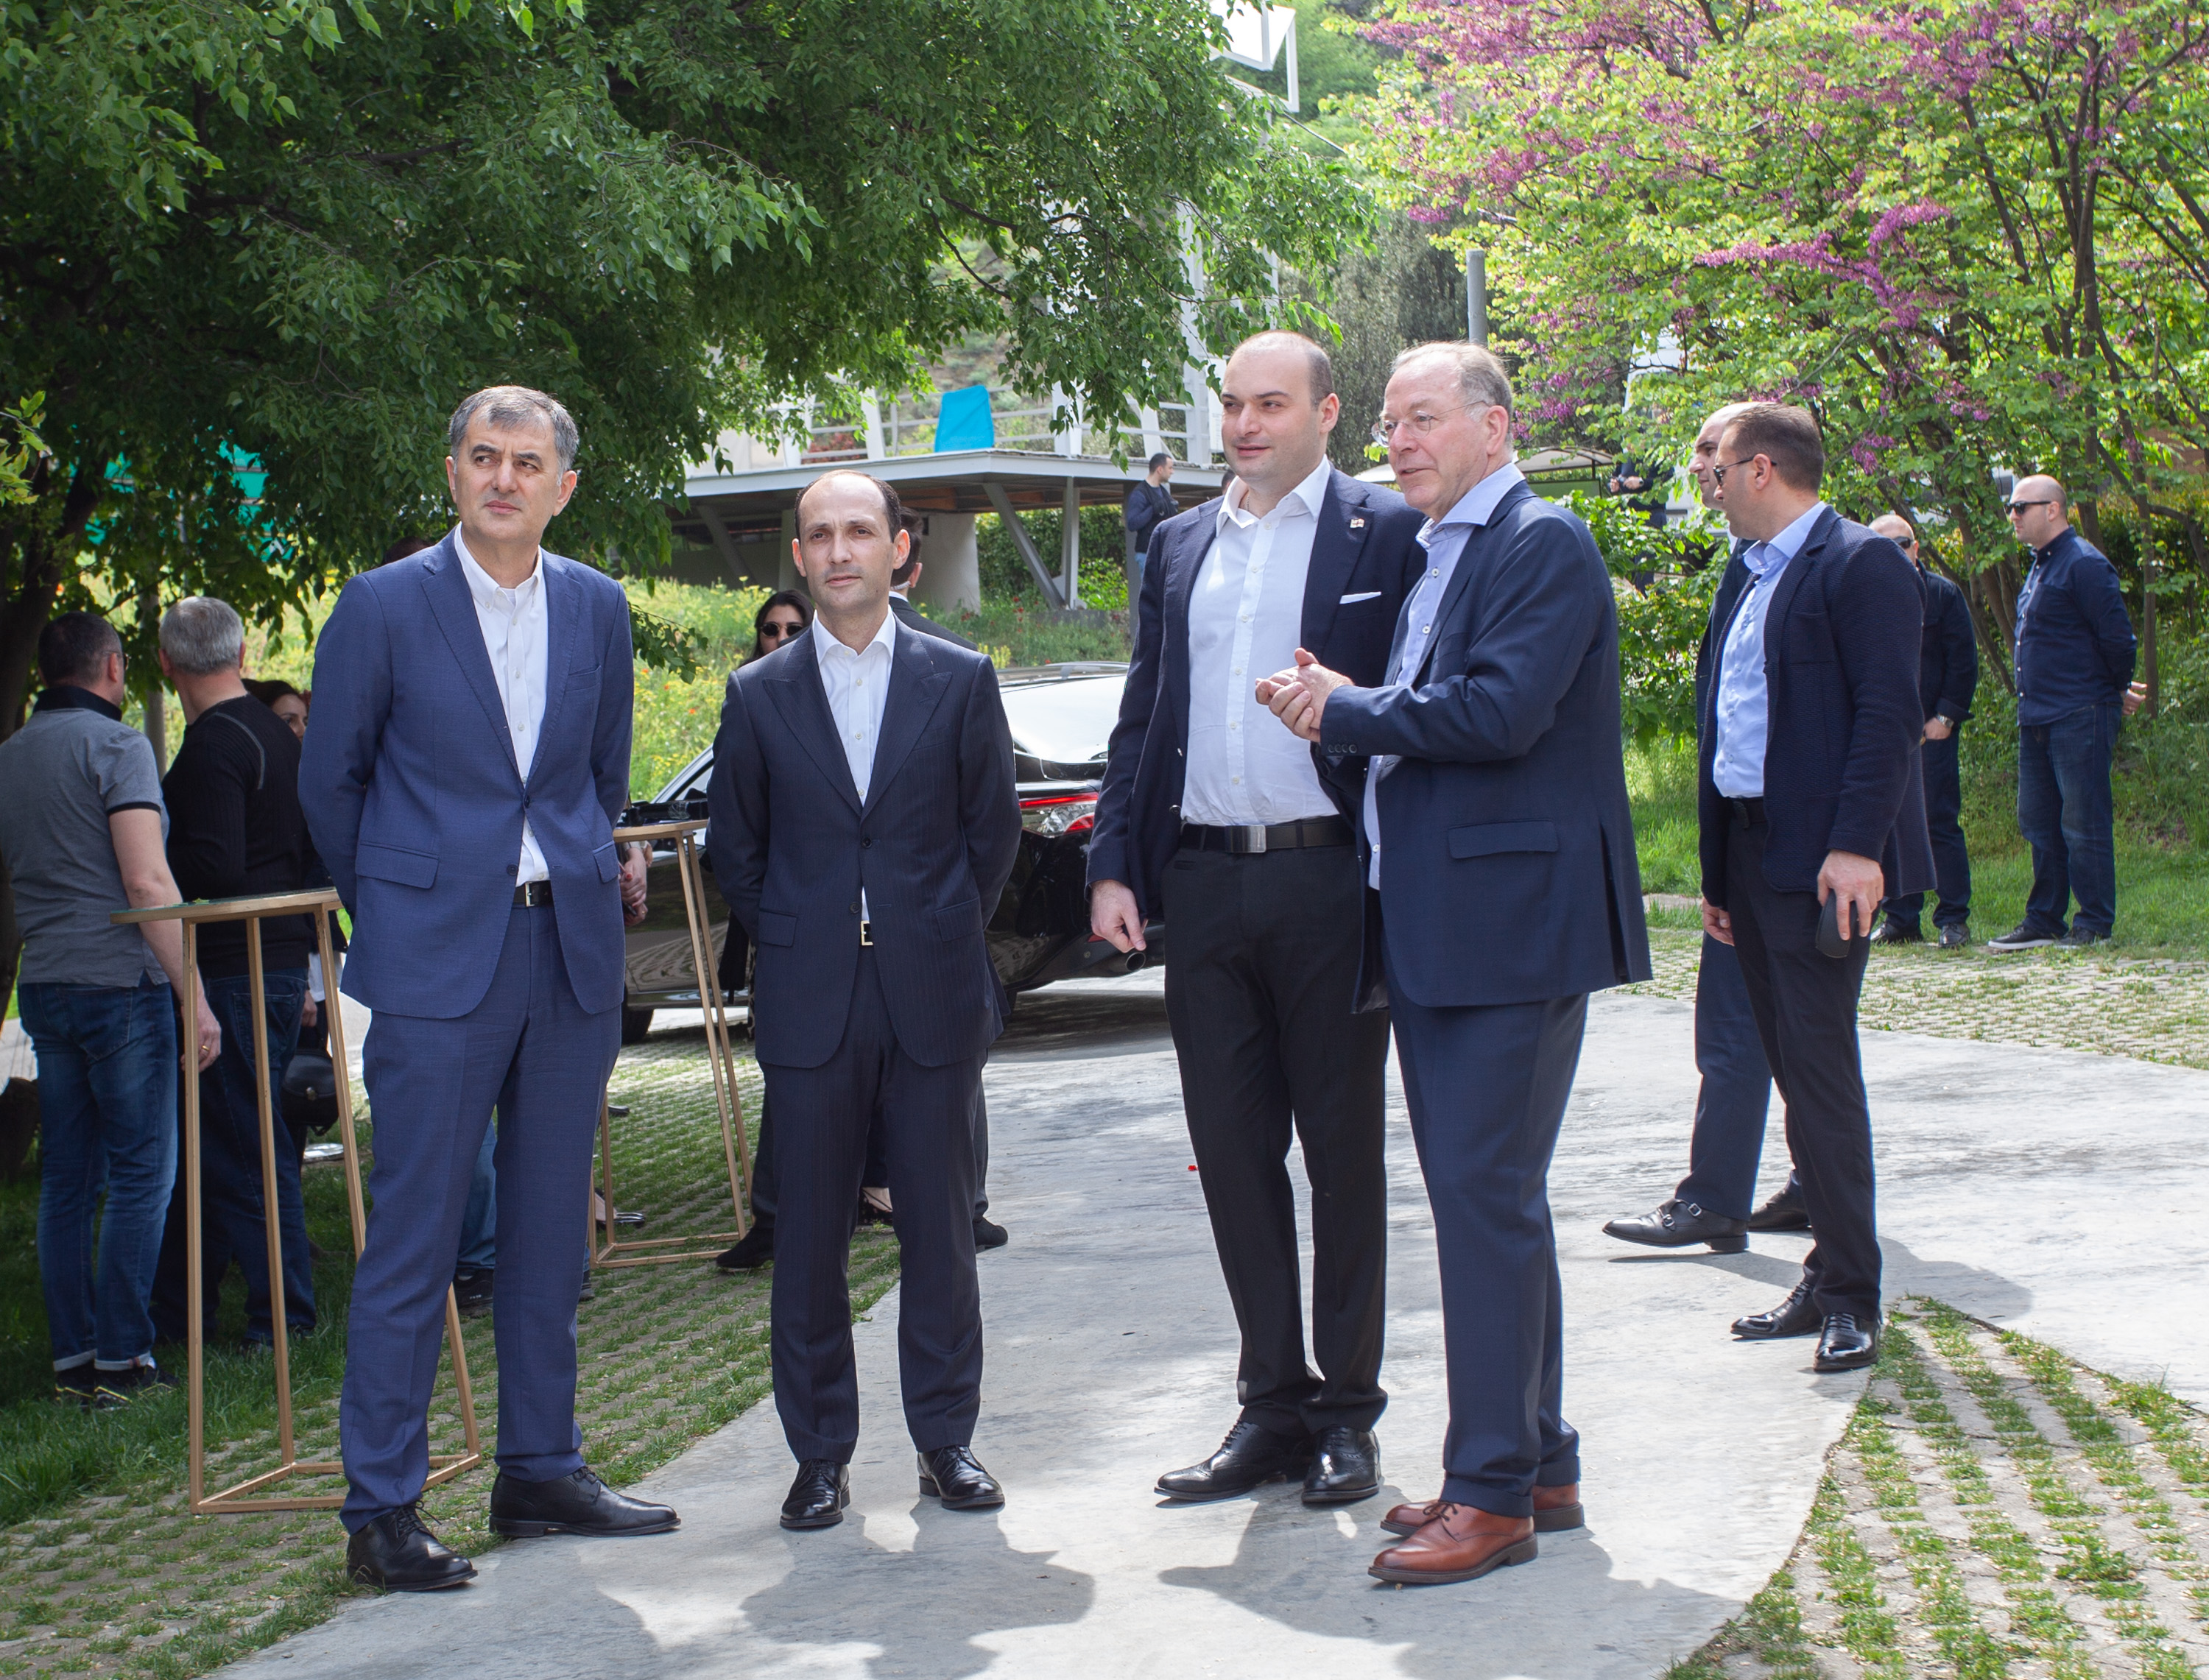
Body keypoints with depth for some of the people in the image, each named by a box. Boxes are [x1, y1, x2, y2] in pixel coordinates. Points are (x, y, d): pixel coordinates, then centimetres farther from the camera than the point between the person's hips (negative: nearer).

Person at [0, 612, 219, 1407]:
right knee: (140, 1173, -1)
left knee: (67, 1179, 10)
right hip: (119, 983, -7)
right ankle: (122, 1357, -2)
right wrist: (196, 998, -16)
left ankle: (73, 1357, 11)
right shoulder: (114, 744, -9)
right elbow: (147, 882, -17)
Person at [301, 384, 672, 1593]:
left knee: (550, 1226, 11)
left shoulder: (597, 609, 8)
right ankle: (381, 1511, 1)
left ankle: (540, 1472, 21)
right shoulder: (384, 606, -4)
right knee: (413, 1237, -4)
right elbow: (330, 781, 4)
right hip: (438, 961, -4)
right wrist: (395, 911, 10)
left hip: (573, 951, 5)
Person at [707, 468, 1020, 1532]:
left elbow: (994, 827, 9)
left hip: (934, 1001, 0)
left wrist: (942, 937, 7)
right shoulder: (758, 695, 6)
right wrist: (790, 946, 7)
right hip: (810, 1005, 0)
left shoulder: (959, 681, 5)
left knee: (940, 1224, 4)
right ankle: (819, 1453, 11)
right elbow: (735, 847, 12)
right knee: (809, 1234, 2)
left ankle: (946, 1437, 15)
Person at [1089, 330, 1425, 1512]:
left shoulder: (1384, 536, 0)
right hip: (1203, 883, 5)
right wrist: (1115, 867, 6)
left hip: (1328, 879, -5)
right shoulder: (1181, 546, 15)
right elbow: (1141, 715, 15)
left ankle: (1348, 1411, 14)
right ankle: (1273, 1405, 17)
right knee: (1232, 1152, 7)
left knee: (1343, 1150, 5)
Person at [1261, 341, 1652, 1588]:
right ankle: (1540, 1465, 23)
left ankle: (1495, 1494, -3)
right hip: (1432, 925, 10)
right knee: (1484, 1198, 14)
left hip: (1510, 923, -10)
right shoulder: (1431, 556, 19)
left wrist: (1346, 713, -11)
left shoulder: (1544, 545, -10)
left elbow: (1501, 711, -22)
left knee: (1486, 1195, -8)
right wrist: (1346, 712, -1)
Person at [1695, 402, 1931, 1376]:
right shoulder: (1745, 580, 19)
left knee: (1820, 1070, -10)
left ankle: (1851, 1297, -4)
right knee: (1795, 1072, 11)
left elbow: (1889, 712, -16)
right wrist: (1717, 869, 18)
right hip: (1750, 855, 9)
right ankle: (1831, 1279, 17)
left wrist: (1856, 845, -23)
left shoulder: (1860, 564, -8)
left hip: (1820, 857, -9)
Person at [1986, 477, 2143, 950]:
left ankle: (2094, 924, 1)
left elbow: (2117, 637, -15)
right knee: (2037, 821, 12)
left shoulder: (2084, 564, -13)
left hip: (2080, 716, -10)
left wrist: (2118, 693, 0)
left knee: (2083, 822, -5)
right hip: (2037, 717, 10)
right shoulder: (2040, 566, 17)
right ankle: (2043, 921, 19)